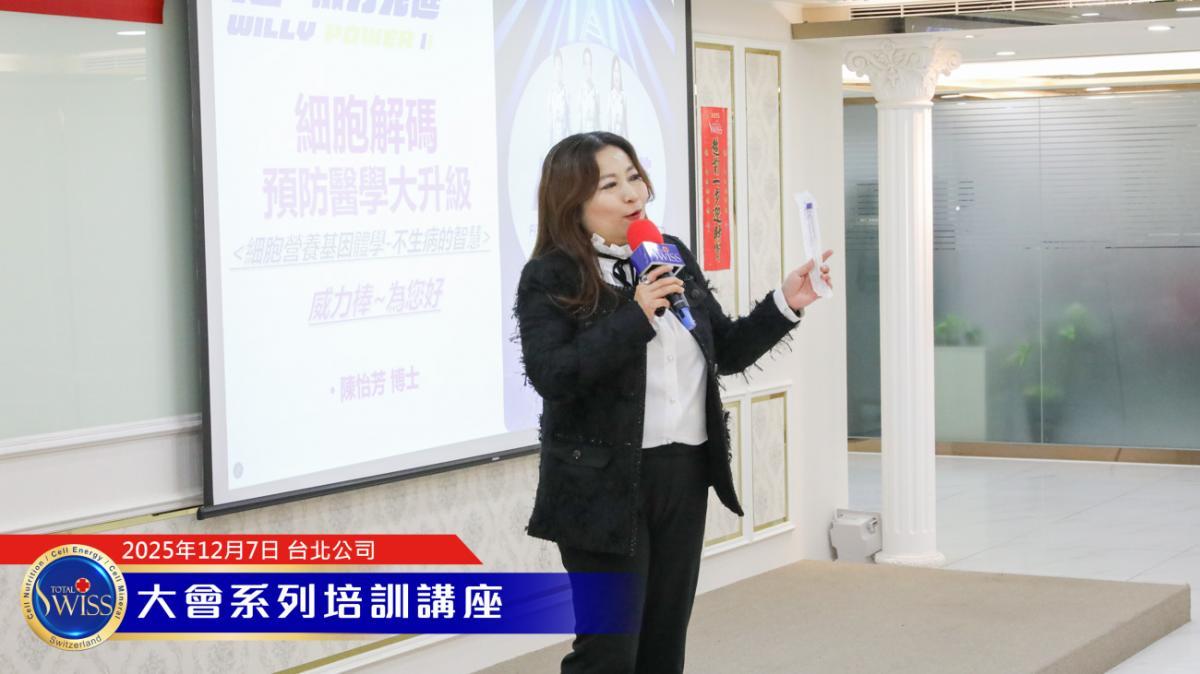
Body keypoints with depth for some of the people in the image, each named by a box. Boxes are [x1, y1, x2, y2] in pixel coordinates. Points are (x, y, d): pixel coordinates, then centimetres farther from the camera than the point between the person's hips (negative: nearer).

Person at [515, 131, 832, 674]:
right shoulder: (550, 278, -8)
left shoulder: (673, 256, 10)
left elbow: (727, 352, 16)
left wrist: (785, 304, 3)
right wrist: (636, 317, -25)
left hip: (684, 473, 6)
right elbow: (551, 376, -22)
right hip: (605, 485, -6)